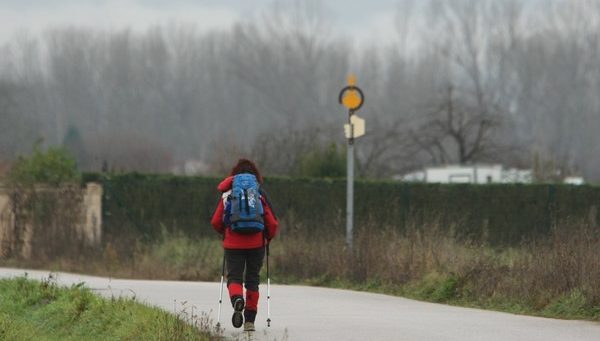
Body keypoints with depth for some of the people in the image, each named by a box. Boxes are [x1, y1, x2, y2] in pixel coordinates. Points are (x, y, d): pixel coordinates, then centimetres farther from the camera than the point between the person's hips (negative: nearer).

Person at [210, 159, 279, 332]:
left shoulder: (227, 194, 2)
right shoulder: (260, 194, 1)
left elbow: (216, 223, 3)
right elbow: (273, 223, -1)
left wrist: (225, 233, 23)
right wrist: (268, 237, 19)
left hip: (233, 244, -1)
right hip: (256, 243, 1)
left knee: (234, 277, 4)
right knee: (252, 280, 12)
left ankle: (237, 299, -30)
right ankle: (250, 320, 11)